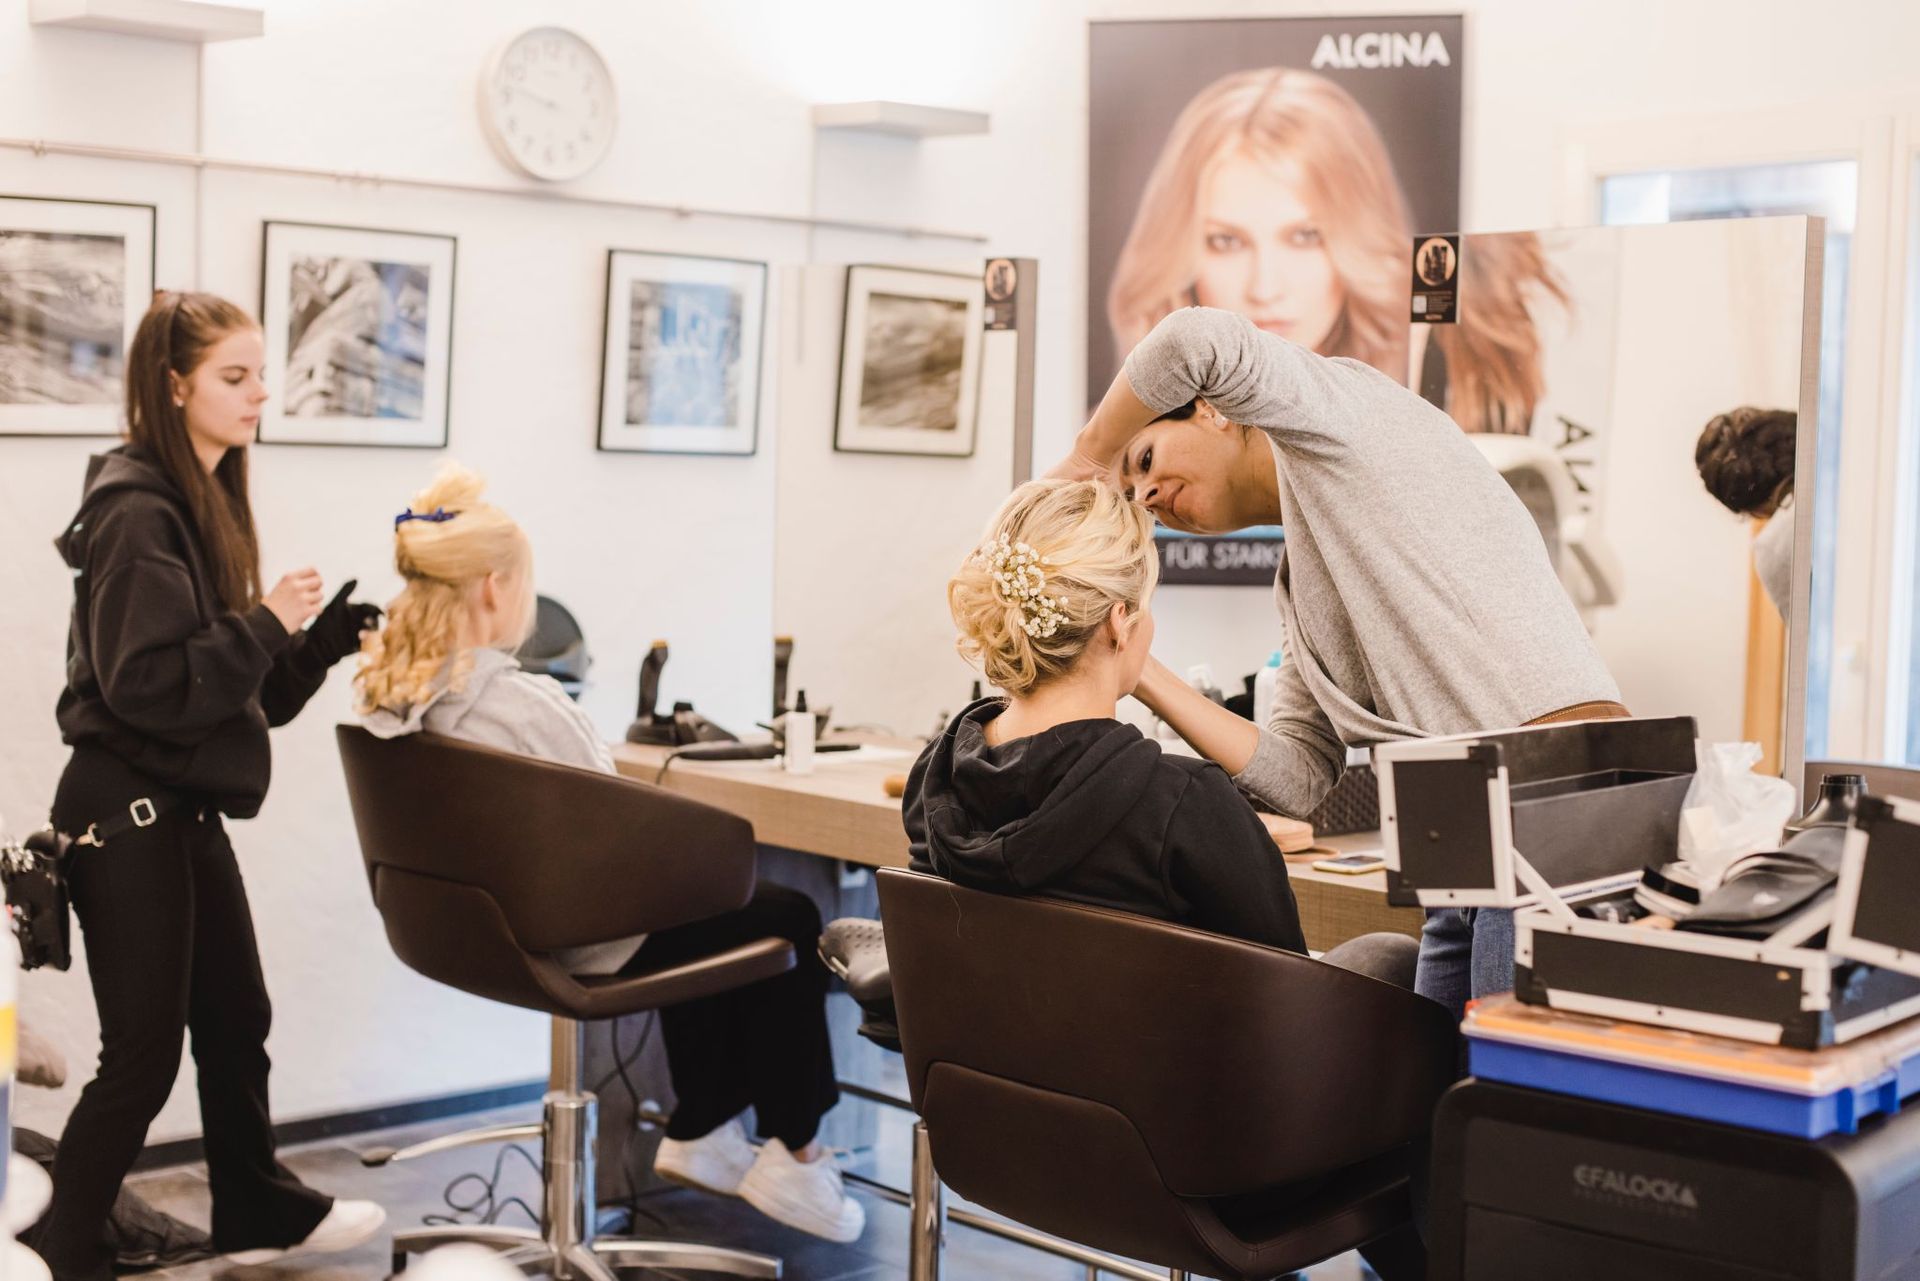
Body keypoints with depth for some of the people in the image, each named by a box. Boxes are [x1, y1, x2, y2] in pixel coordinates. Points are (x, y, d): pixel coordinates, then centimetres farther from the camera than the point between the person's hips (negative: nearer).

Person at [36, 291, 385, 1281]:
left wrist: (319, 643, 0)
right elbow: (146, 684, -23)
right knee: (143, 1052, -2)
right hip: (127, 812, -9)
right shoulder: (136, 512, -17)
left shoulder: (207, 502, 11)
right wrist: (265, 622, -20)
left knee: (236, 1022, 18)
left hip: (185, 808, 9)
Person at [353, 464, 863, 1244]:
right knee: (790, 921, 11)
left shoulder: (392, 696, -5)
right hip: (576, 941, -9)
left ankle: (698, 1133, 34)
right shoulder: (520, 703, -31)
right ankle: (792, 1158, 22)